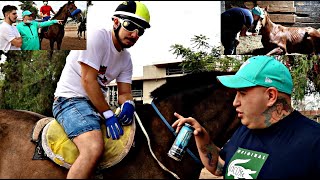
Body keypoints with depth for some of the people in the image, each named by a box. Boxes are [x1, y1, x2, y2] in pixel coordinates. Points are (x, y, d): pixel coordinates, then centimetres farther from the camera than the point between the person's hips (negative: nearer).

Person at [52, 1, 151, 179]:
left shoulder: (126, 58, 11)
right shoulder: (97, 37, -13)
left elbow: (125, 92, 11)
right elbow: (88, 81, -19)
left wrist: (128, 104, -14)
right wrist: (108, 114, -20)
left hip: (97, 103, 9)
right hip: (71, 99, -9)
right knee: (94, 148, -34)